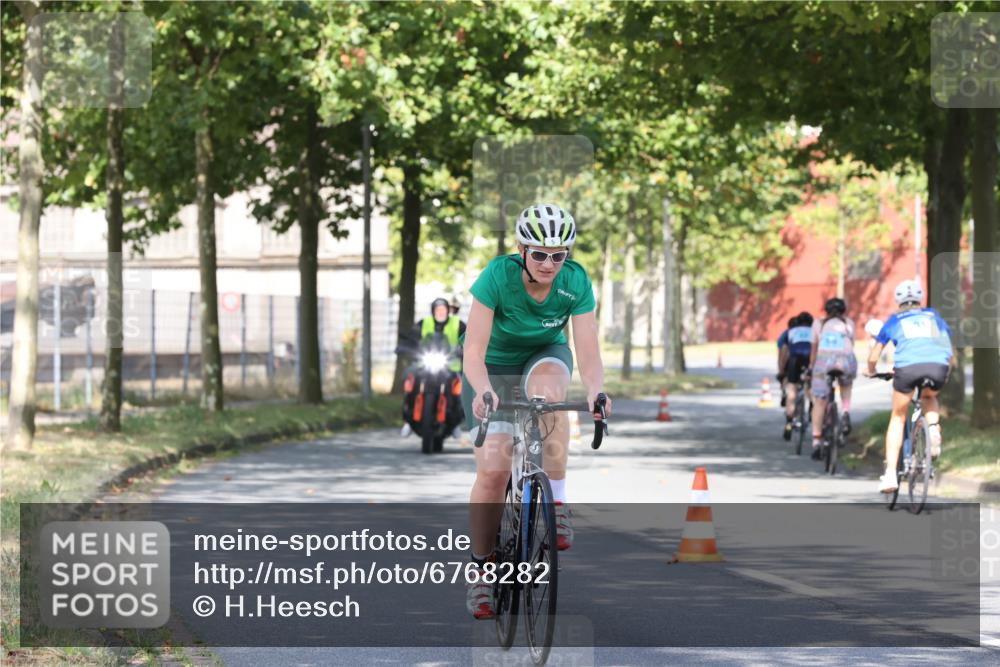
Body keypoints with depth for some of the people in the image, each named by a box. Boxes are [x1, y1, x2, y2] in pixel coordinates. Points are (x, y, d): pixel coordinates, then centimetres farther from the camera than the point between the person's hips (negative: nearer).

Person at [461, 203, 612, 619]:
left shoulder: (576, 283, -22)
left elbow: (588, 353, -25)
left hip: (545, 357, 1)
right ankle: (479, 569, 1)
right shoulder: (498, 276, -28)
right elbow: (474, 349, -32)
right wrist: (483, 391, -51)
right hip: (494, 366, -1)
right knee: (493, 470, -16)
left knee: (548, 387, -37)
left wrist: (596, 391, -46)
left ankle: (557, 503, -27)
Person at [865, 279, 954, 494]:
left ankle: (890, 474, 7)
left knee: (898, 418, 17)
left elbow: (873, 357, 27)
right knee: (929, 397, 35)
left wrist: (871, 371, 48)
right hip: (938, 366, 1)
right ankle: (933, 428, 4)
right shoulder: (934, 316, 29)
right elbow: (951, 351, 33)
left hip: (907, 367, -1)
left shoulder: (894, 320, 26)